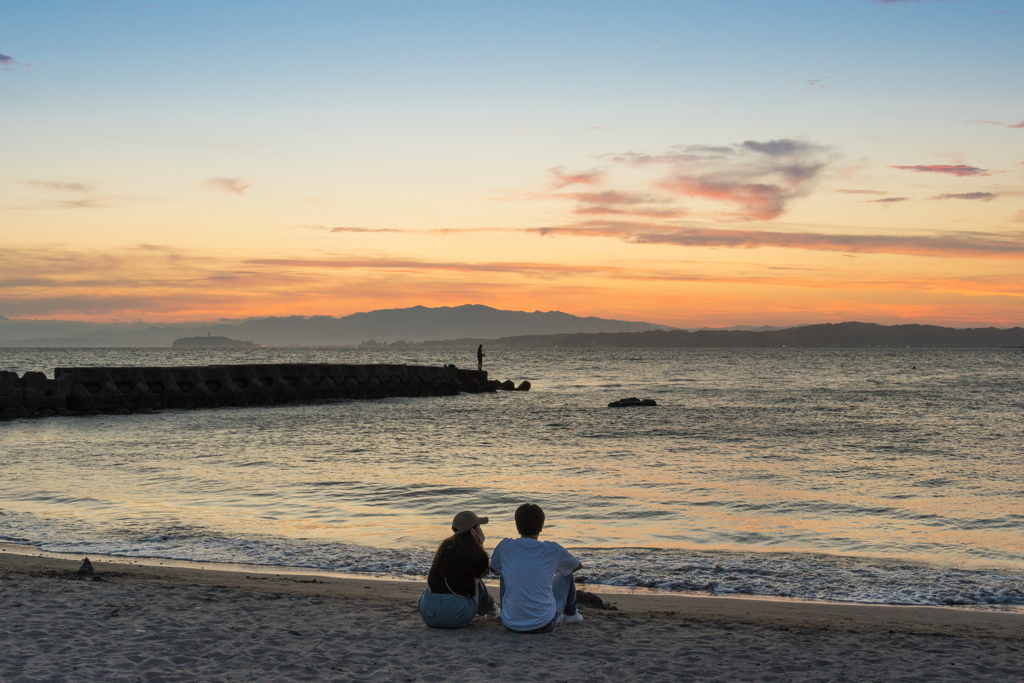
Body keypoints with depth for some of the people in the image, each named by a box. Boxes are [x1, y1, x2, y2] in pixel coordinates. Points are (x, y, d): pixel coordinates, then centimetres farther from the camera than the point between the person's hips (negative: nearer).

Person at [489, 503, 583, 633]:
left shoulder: (505, 546, -3)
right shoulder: (553, 549, -5)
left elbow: (493, 568, 20)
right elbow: (579, 566, 17)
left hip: (511, 625, 2)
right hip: (544, 625, -2)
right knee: (566, 574, 21)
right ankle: (570, 614, 44)